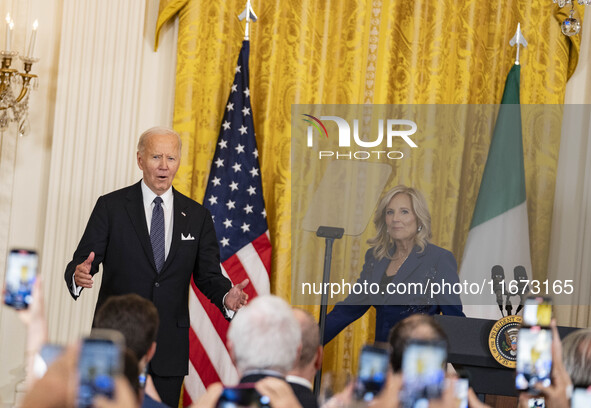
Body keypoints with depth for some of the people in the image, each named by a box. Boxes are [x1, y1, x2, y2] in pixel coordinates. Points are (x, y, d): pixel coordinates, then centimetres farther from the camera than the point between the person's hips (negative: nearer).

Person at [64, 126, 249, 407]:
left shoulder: (197, 217, 9)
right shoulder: (111, 206, 0)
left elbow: (208, 275, 8)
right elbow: (83, 259, -4)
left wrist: (226, 297, -14)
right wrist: (78, 274, -29)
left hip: (169, 349, 2)